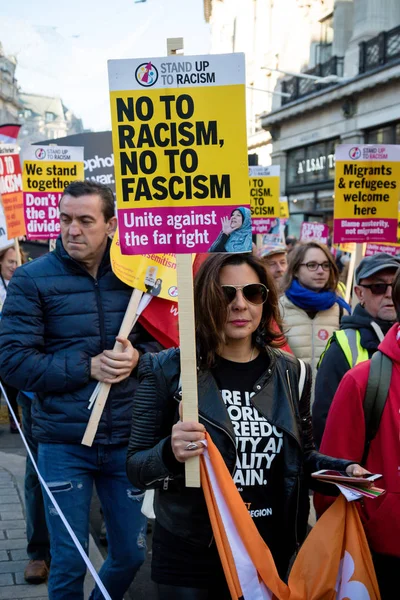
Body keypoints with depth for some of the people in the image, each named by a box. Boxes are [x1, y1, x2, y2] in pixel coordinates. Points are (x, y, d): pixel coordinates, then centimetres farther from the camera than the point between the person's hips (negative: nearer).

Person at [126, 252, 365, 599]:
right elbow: (136, 468, -8)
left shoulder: (289, 372, -1)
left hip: (273, 550, 3)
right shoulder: (169, 370, -11)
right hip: (190, 555, -3)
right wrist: (170, 453, -28)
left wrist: (344, 470, -7)